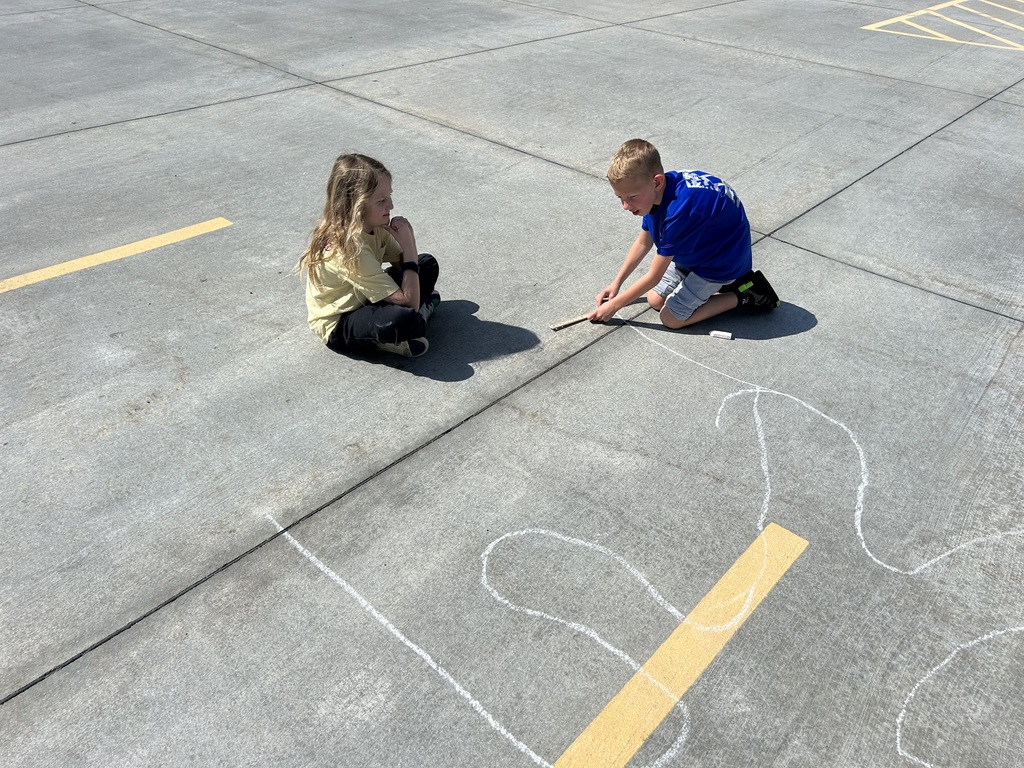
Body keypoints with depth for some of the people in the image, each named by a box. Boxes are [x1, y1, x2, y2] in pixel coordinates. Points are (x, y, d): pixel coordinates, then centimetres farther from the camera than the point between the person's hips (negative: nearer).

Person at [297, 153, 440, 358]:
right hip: (338, 326, -9)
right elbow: (408, 302, -32)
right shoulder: (350, 250, -33)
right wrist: (408, 246, -29)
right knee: (406, 319, -37)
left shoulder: (374, 226, -9)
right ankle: (387, 340, -6)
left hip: (363, 300, 9)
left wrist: (408, 240, -20)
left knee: (428, 264, 10)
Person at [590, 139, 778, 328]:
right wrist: (617, 282, 7)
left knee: (671, 318, -7)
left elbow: (653, 277, -26)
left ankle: (742, 296, 2)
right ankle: (720, 282, 13)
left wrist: (614, 305, -16)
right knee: (655, 300, 7)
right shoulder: (658, 190, -14)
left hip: (723, 259, -8)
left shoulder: (678, 209, -38)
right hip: (701, 247, 8)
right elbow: (643, 242, 6)